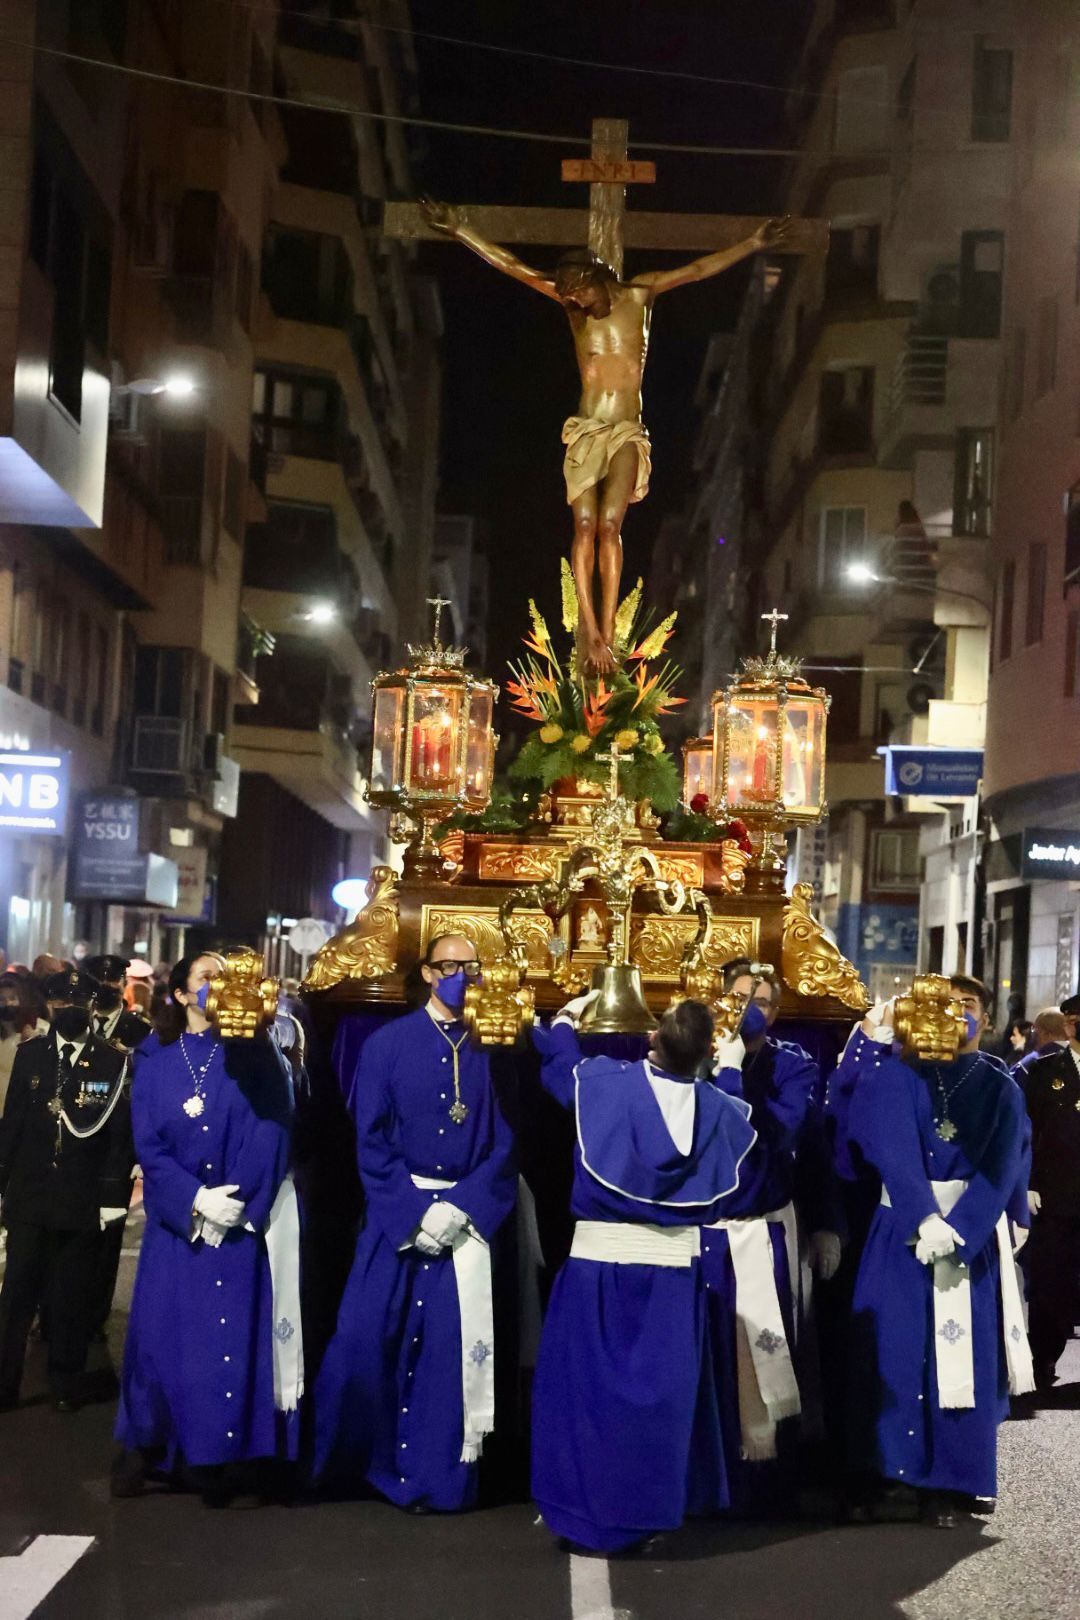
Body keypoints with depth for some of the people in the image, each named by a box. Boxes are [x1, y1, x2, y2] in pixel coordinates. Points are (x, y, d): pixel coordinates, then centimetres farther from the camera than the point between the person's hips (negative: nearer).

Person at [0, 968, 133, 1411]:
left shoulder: (114, 1063, -4)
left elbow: (121, 1135, -5)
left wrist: (112, 1197, -9)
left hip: (82, 1199, -2)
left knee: (72, 1296, 8)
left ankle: (65, 1385, 21)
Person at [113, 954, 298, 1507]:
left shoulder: (254, 1053, 3)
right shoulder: (155, 1061, 6)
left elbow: (271, 1133, -5)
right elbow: (148, 1145, 0)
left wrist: (239, 1205, -14)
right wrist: (197, 1199, -13)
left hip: (244, 1219, -1)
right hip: (177, 1222, 1)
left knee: (239, 1338, -2)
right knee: (165, 1336, 3)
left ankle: (238, 1465, 4)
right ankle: (143, 1451, 21)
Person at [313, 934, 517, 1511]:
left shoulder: (490, 1050, 3)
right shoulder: (387, 1044, 1)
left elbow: (503, 1144, 0)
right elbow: (370, 1139, -3)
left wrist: (459, 1207, -12)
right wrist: (414, 1210, -11)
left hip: (466, 1217, 1)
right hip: (395, 1213, -1)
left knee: (450, 1346, -1)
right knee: (368, 1336, -2)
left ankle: (434, 1474, 12)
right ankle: (349, 1455, 19)